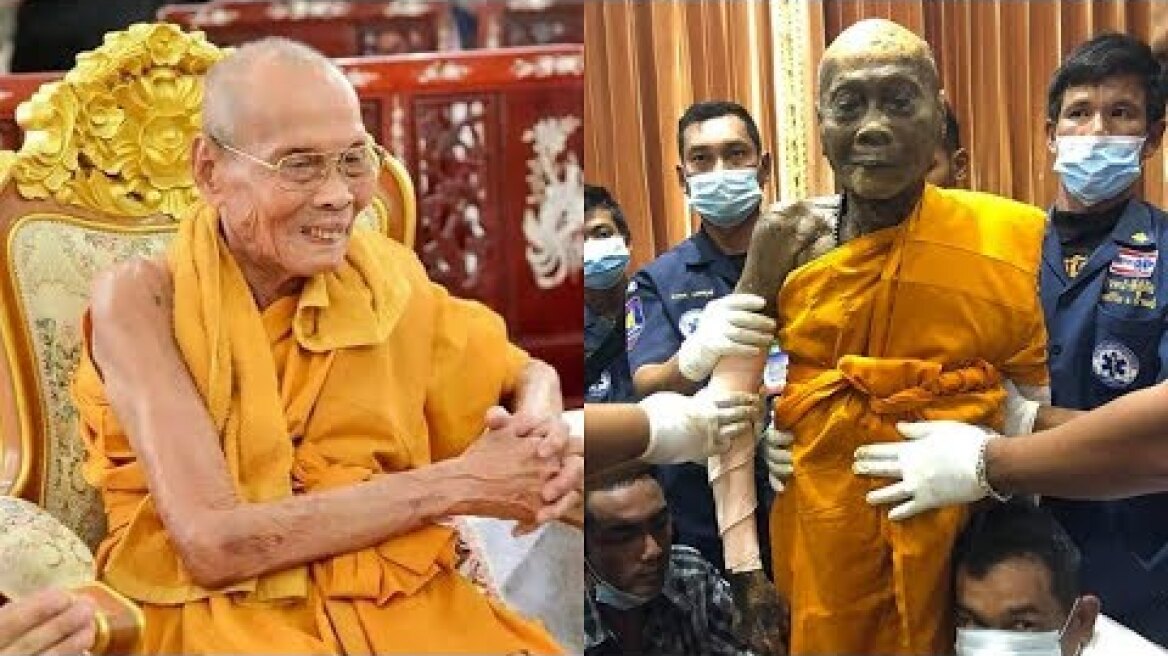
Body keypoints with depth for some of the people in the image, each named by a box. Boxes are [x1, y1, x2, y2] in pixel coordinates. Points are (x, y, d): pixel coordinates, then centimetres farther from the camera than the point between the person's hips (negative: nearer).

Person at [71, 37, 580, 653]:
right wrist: (454, 485, -17)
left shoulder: (378, 274, 3)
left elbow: (530, 375, 15)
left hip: (400, 601, 5)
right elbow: (212, 544, -19)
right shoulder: (139, 298, -9)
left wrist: (540, 434, -9)